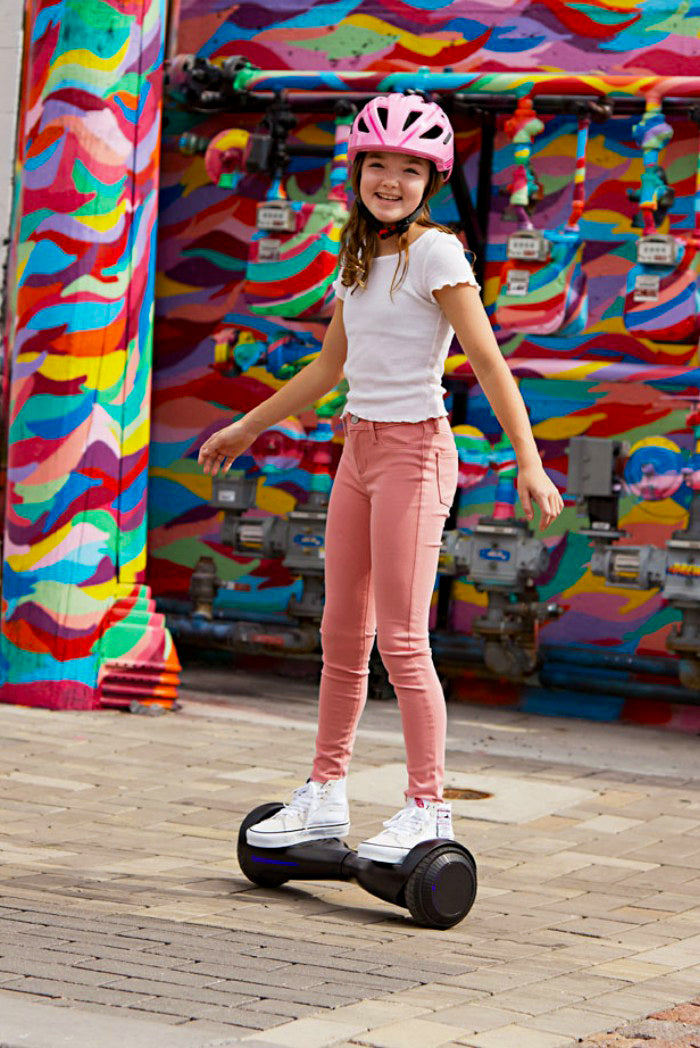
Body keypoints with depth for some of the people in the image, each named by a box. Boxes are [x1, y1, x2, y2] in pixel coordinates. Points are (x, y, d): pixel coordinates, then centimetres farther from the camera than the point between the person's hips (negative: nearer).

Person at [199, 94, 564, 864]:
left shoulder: (434, 252, -10)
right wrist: (247, 428, 29)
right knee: (342, 633, 10)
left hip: (414, 449, -7)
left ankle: (427, 808, -2)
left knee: (401, 639, -8)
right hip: (359, 448, 7)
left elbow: (488, 361, -16)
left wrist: (528, 461, -25)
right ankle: (324, 797, 18)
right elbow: (328, 367, 23)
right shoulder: (360, 258, 13)